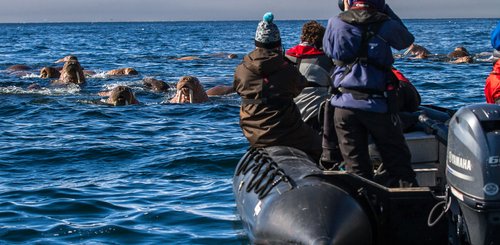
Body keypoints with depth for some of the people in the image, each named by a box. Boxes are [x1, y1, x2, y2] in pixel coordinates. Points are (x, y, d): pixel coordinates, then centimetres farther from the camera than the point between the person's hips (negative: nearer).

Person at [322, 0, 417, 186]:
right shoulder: (385, 24, -5)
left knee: (356, 169, 6)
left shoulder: (336, 23, -1)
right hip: (378, 104, -2)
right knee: (399, 165, 7)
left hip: (345, 105, 2)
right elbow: (407, 39, 15)